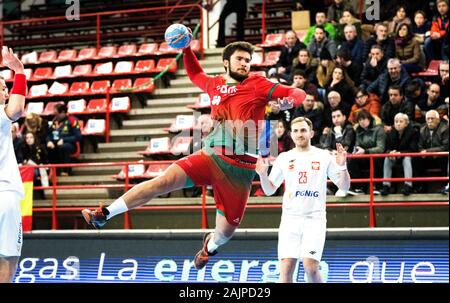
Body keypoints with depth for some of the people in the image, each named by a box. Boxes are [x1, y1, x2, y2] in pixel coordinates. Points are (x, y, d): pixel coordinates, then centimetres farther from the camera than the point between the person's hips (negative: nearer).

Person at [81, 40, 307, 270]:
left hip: (241, 169, -2)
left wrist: (289, 101, -27)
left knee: (226, 232, 2)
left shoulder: (258, 85, 1)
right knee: (165, 180, -20)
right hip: (211, 156, 2)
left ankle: (210, 245, 40)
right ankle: (105, 214, -17)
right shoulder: (215, 85, 13)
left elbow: (297, 93, -5)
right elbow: (195, 74, 35)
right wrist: (186, 48, 22)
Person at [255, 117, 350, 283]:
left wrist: (342, 166, -12)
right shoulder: (284, 158, 10)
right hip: (290, 218, 2)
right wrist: (263, 174, -4)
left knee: (310, 267, -15)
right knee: (286, 267, -5)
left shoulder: (324, 157, 4)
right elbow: (269, 190, 14)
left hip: (314, 218, -2)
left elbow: (344, 186, 5)